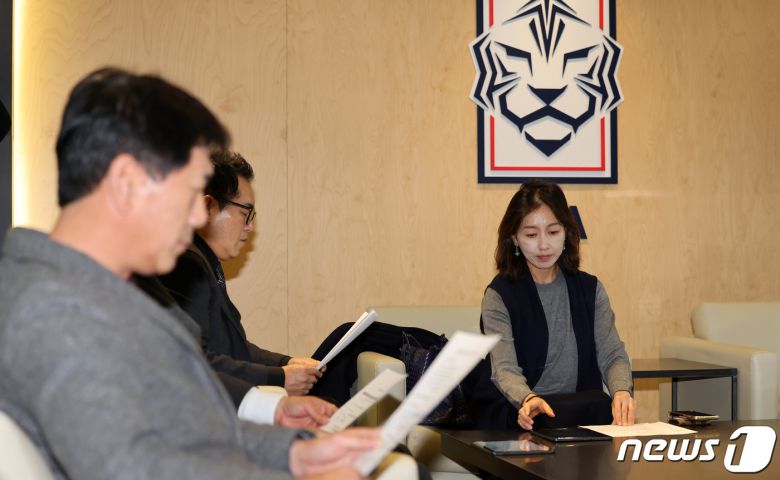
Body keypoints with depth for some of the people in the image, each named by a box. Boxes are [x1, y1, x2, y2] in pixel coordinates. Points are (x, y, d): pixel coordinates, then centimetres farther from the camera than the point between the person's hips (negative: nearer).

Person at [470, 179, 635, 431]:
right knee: (600, 406, -31)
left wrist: (621, 391, -22)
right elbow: (504, 368, -14)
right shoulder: (499, 295, -4)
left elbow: (612, 354, 2)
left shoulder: (590, 289, 9)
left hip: (580, 409, 5)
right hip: (515, 412, -5)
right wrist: (528, 400, -38)